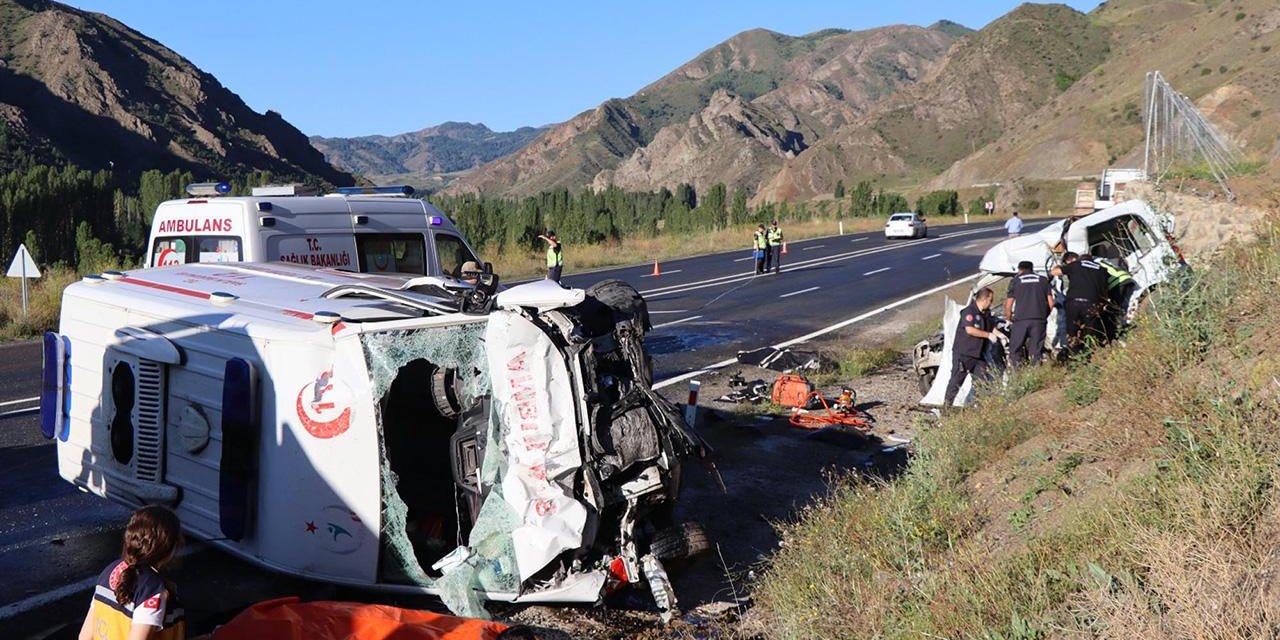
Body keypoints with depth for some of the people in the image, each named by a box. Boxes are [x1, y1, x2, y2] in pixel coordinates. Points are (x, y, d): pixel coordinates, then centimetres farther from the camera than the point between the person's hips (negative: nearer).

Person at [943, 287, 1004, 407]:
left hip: (979, 354, 8)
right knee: (957, 379, -6)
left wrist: (1000, 334, 8)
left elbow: (992, 327, 27)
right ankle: (947, 404, -2)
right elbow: (970, 329, -26)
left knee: (981, 380, 7)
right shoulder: (969, 311, -16)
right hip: (963, 353, -8)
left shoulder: (986, 313, 12)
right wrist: (988, 335, -19)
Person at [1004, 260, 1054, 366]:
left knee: (1015, 350, 7)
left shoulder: (1016, 280, 12)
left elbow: (1008, 305, 7)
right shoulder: (1043, 280, 16)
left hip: (1021, 319, -2)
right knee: (1036, 351, 6)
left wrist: (1009, 319, 23)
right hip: (1039, 320, 2)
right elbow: (1051, 303, 10)